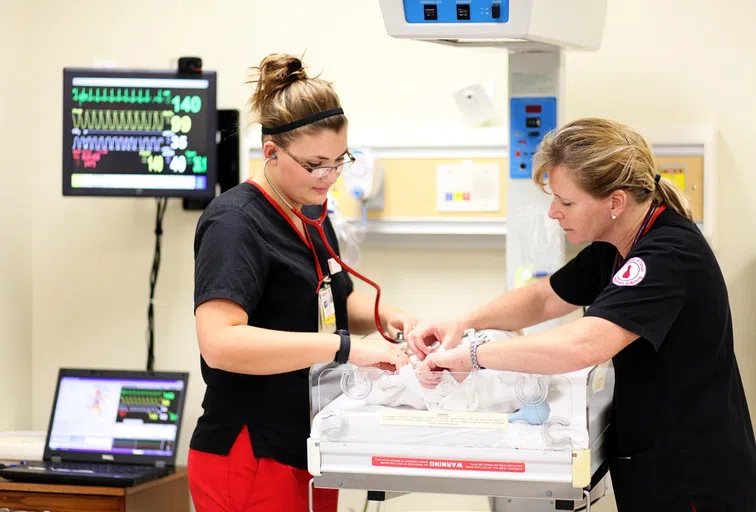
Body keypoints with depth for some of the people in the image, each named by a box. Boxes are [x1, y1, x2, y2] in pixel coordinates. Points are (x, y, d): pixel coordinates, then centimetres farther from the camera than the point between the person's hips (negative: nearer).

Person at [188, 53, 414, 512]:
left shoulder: (311, 213, 10)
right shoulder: (236, 223, -17)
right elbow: (220, 342, -29)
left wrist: (383, 317, 1)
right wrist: (346, 348, -31)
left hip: (314, 453, 8)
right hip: (250, 462, -8)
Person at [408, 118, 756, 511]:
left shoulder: (670, 255, -26)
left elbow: (583, 346, -38)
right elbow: (545, 298, 15)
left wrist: (471, 356, -28)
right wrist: (462, 325, -2)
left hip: (693, 480, -8)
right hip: (650, 462, 8)